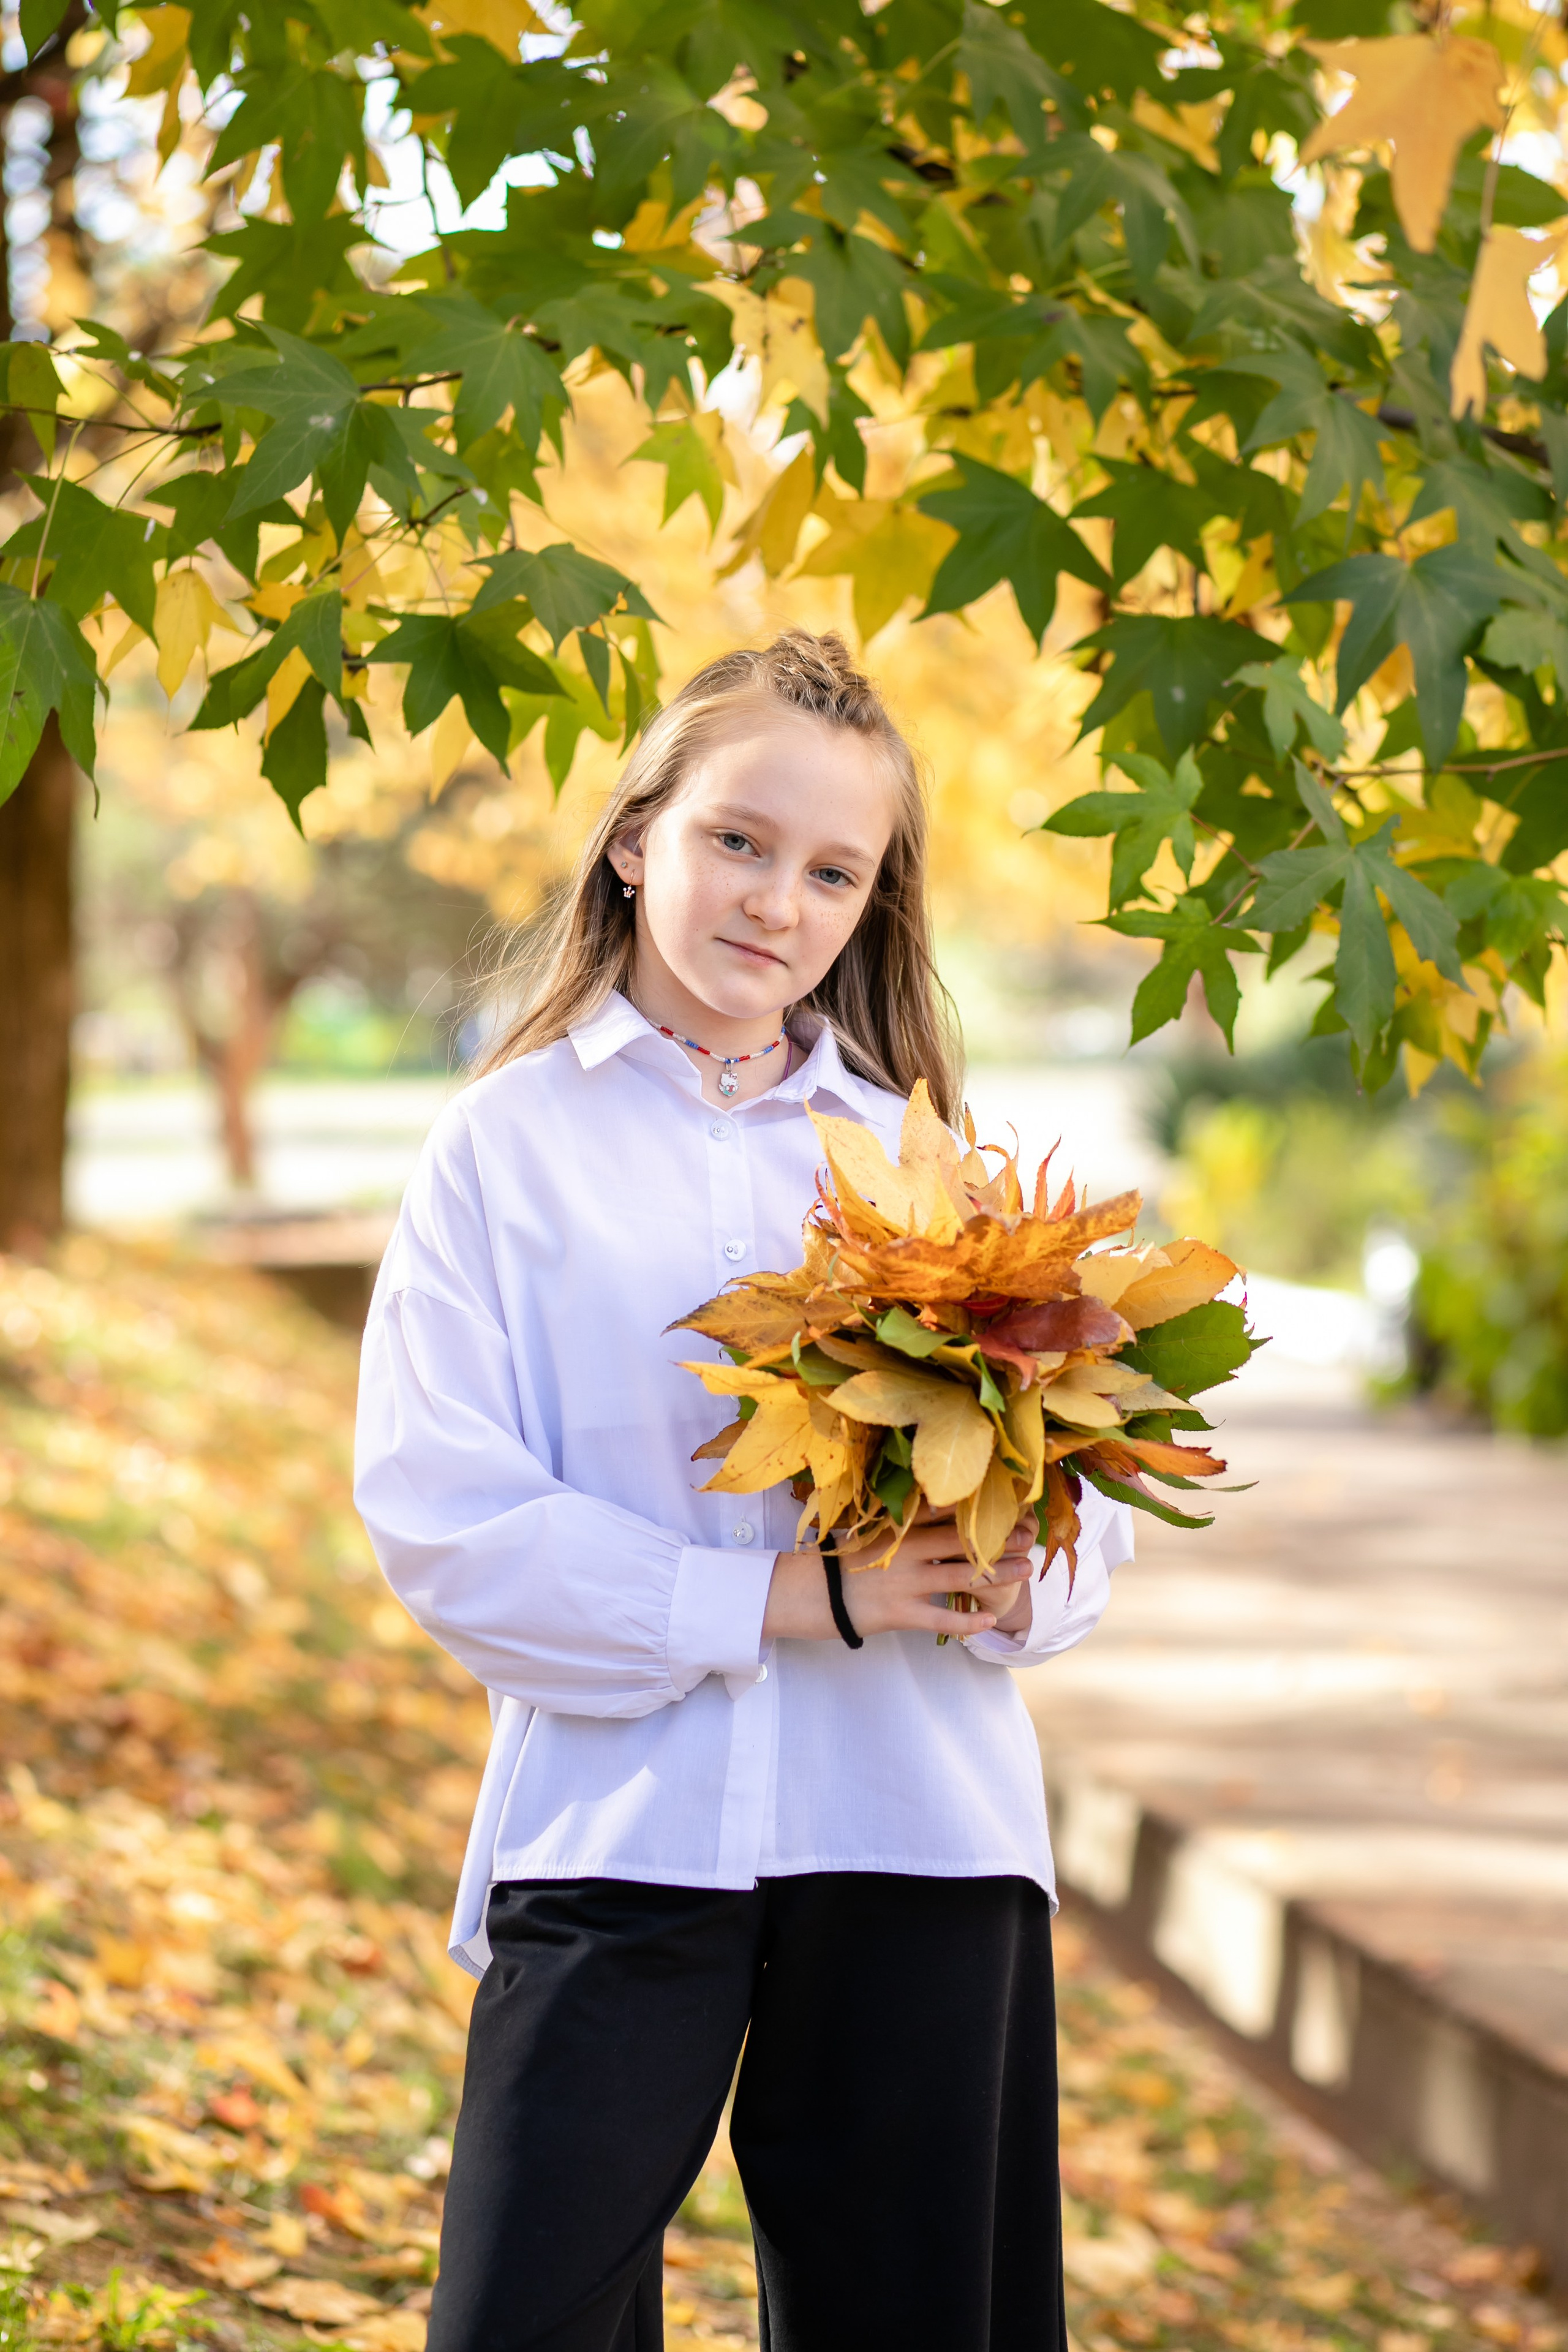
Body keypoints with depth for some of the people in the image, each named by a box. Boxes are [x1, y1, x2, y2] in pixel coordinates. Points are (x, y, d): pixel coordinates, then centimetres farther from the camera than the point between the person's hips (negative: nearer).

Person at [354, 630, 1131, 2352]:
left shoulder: (922, 1154, 13)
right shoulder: (511, 1145, 3)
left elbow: (1081, 1483, 9)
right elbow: (440, 1524, -6)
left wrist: (1012, 1578, -15)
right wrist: (776, 1598, -15)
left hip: (922, 1831, 3)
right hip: (620, 1814, -3)